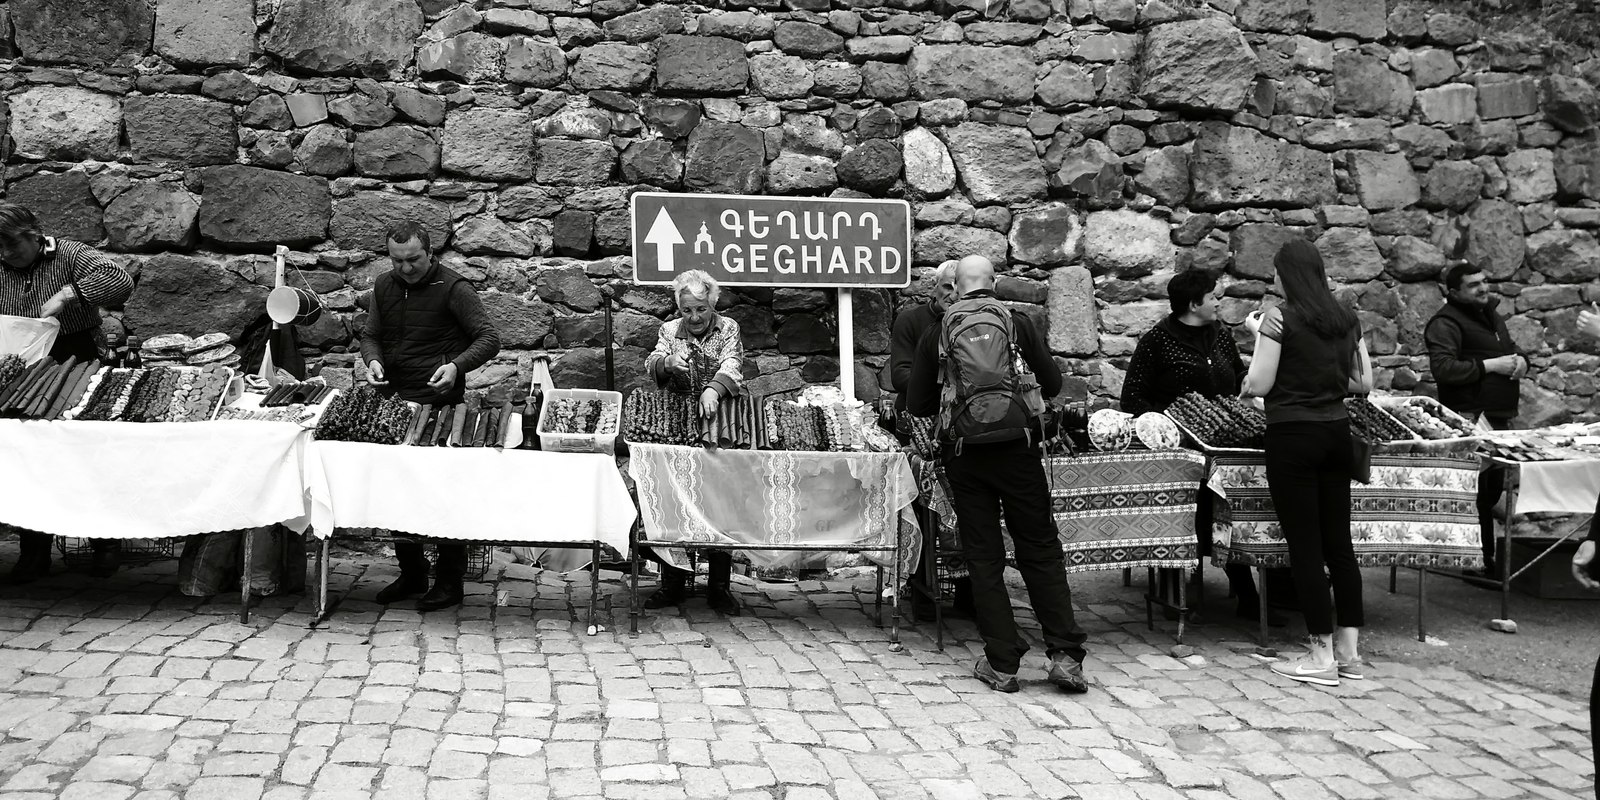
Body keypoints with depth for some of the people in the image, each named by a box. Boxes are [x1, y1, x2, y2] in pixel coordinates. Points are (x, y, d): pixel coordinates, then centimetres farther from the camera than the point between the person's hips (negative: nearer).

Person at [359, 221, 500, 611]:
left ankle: (450, 581, 7)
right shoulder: (384, 286, 9)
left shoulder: (453, 288, -10)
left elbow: (489, 339, -12)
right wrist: (373, 360, -7)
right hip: (393, 403, 6)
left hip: (439, 406, -6)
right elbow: (370, 334, 16)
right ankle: (411, 573, 23)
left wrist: (456, 365, -29)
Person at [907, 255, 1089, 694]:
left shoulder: (936, 335, 4)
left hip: (964, 456, 0)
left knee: (984, 559, 7)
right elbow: (1053, 383, 5)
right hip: (1019, 450, 0)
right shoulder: (1018, 324, 3)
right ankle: (1065, 654, 4)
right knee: (1041, 551, 8)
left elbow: (917, 405, 6)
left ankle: (1001, 664, 8)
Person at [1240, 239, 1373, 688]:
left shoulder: (1280, 318, -10)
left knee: (1305, 546, -1)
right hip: (1336, 432, 6)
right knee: (1339, 541, 11)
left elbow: (1258, 385, -11)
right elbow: (1364, 384, 10)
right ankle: (1348, 650, 17)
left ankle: (1323, 656, 3)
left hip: (1292, 436, -6)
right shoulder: (1346, 319, 8)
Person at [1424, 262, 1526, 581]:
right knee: (1479, 492, -11)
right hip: (1471, 419, -9)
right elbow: (1442, 368, -22)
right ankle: (1480, 563, -5)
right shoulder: (1446, 323, -10)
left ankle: (1488, 556, 24)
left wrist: (1520, 360, 7)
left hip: (1499, 416, 9)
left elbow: (1511, 349, 31)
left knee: (1493, 488, 14)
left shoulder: (1491, 314, 19)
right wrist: (1490, 366, -19)